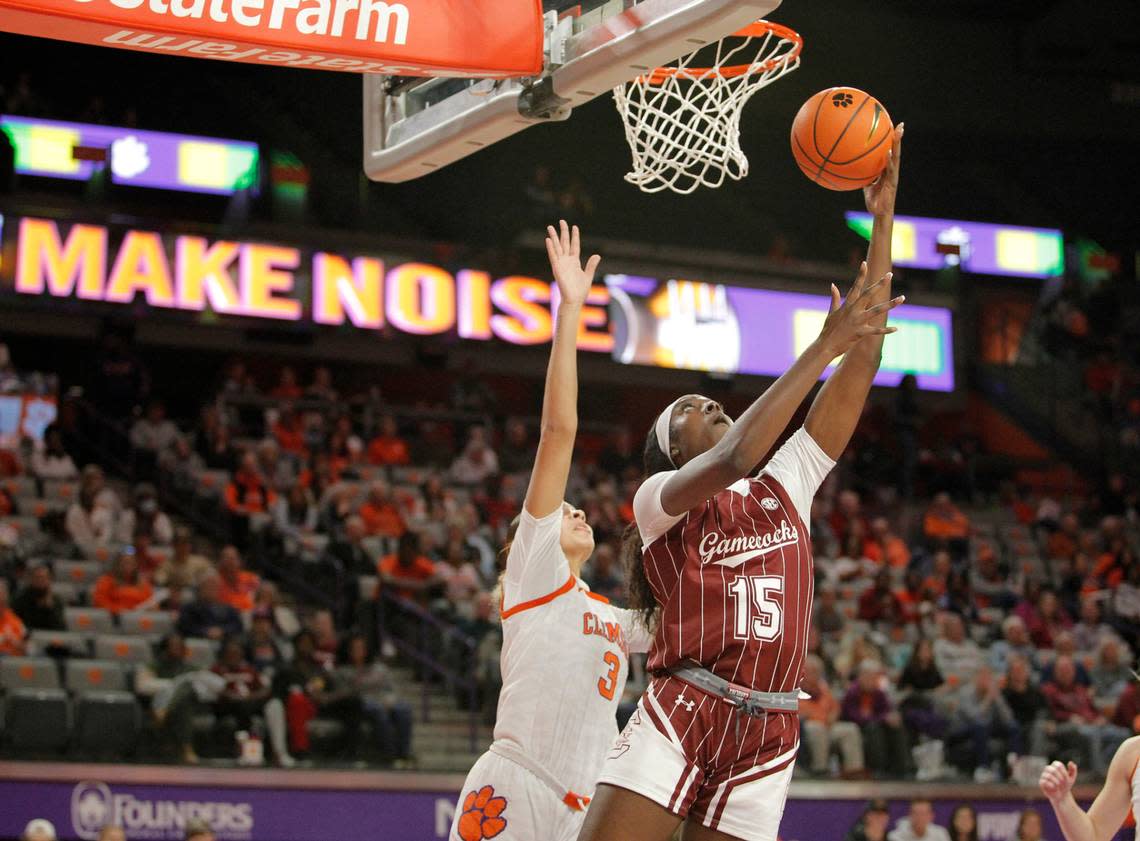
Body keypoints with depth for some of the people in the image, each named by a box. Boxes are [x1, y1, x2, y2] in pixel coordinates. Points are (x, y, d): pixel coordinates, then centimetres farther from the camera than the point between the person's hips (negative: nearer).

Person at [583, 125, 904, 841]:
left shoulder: (788, 485, 15)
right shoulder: (660, 499, 3)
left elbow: (864, 360, 9)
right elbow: (736, 457, -21)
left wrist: (883, 217, 4)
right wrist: (824, 346, -19)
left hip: (766, 739, 4)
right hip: (677, 720, -4)